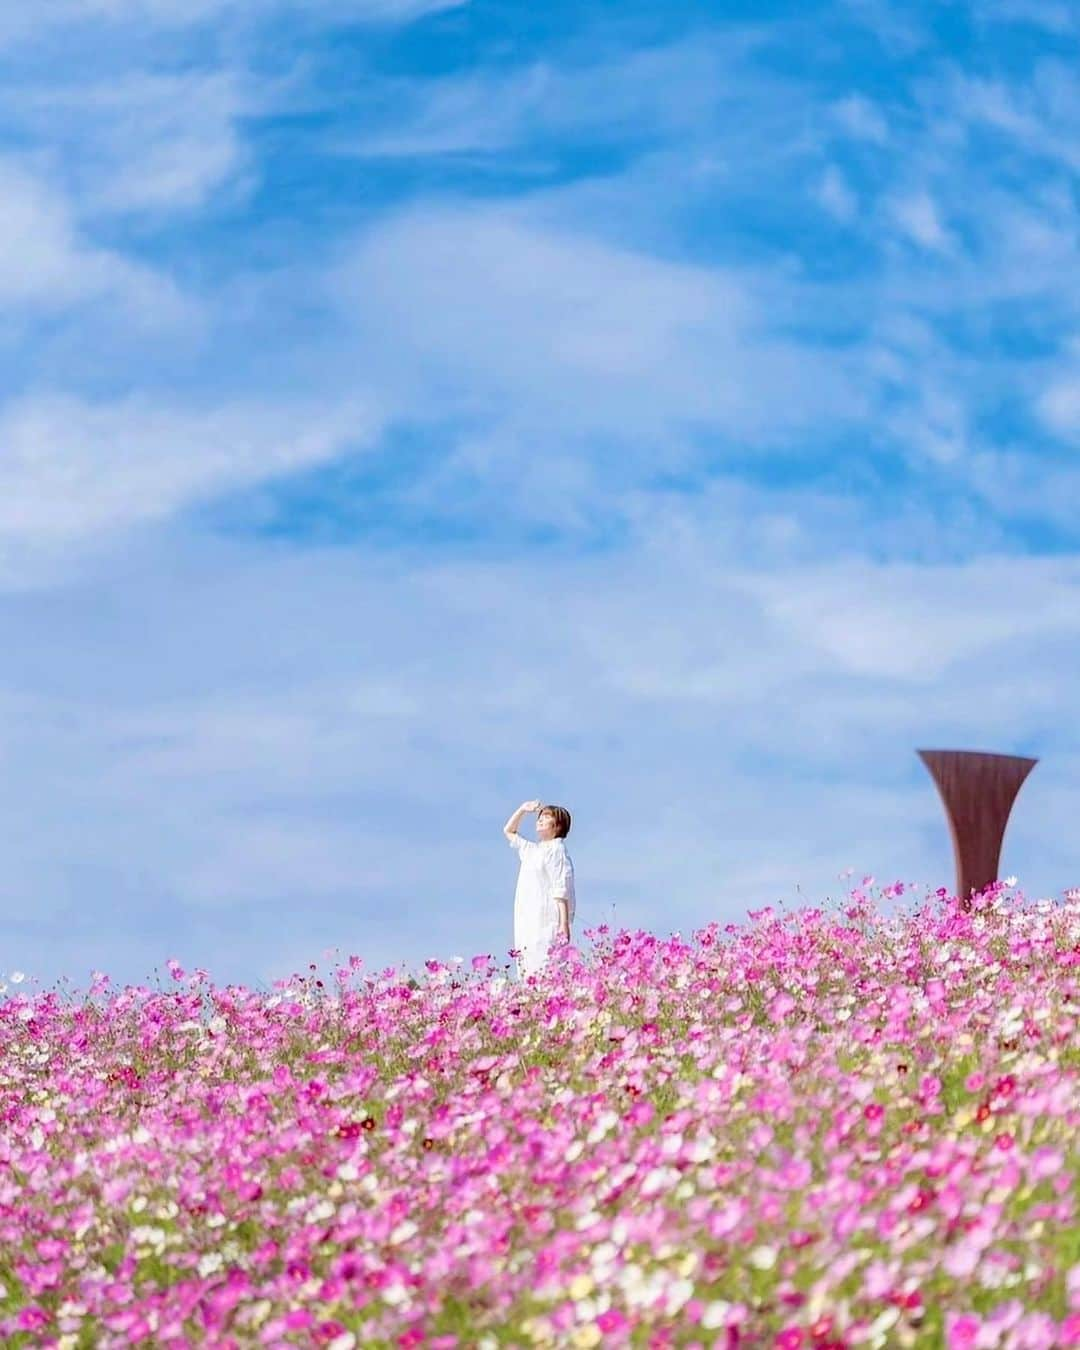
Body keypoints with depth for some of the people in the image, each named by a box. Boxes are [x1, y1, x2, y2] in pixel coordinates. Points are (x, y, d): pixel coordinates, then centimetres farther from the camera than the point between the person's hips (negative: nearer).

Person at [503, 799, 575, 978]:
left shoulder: (556, 849, -2)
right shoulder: (532, 851, 23)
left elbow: (562, 891, -10)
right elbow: (509, 832, 41)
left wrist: (564, 925, -18)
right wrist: (522, 810, 27)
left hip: (546, 922, -8)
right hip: (527, 925, 8)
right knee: (526, 975, -2)